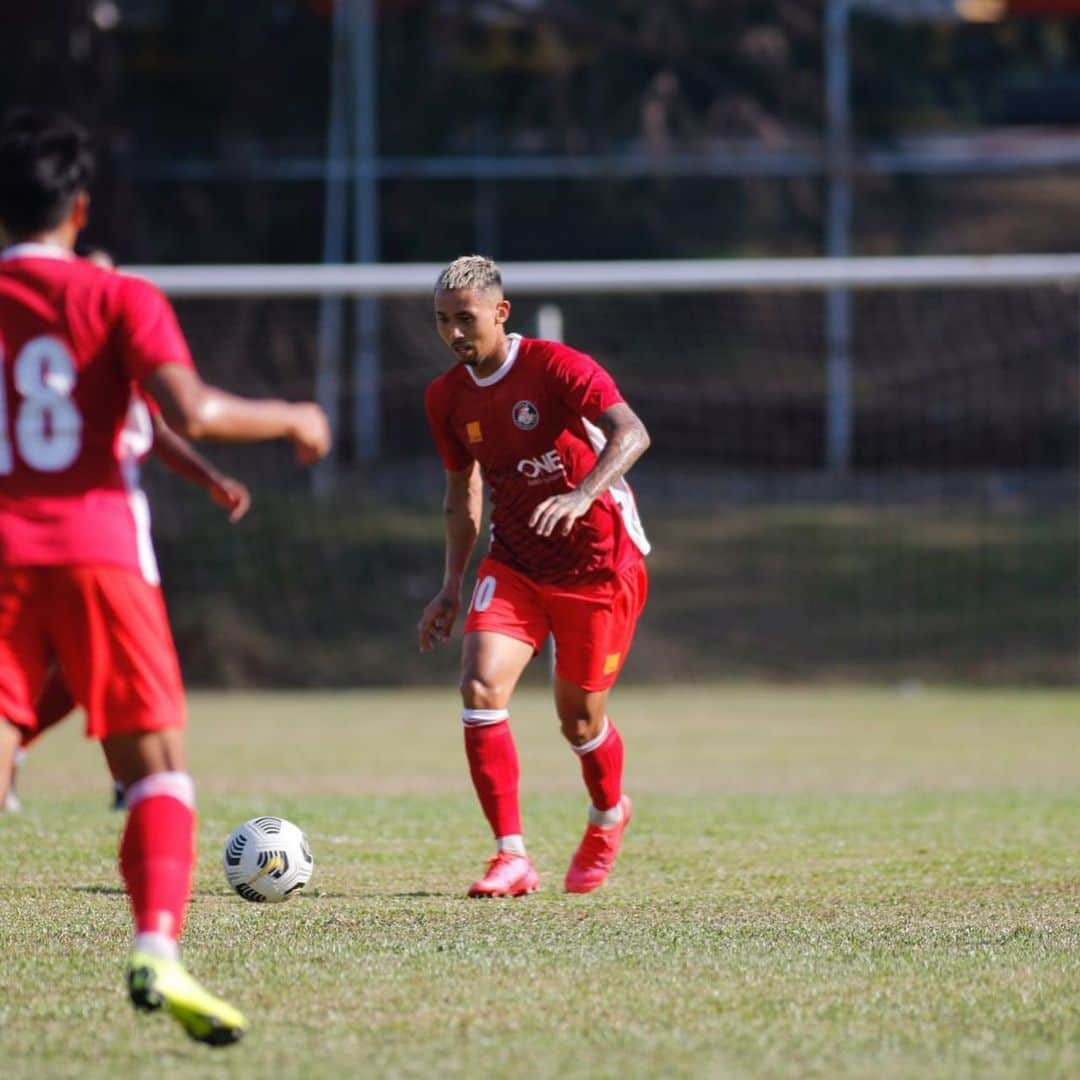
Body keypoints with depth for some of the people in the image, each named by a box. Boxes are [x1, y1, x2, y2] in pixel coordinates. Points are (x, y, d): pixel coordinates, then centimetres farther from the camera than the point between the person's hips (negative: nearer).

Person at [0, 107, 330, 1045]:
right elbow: (190, 412, -12)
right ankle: (158, 952, -19)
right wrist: (291, 419, 4)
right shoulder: (116, 299, 2)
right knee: (157, 764, 1)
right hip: (94, 549, -2)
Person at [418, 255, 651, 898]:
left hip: (598, 561, -4)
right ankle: (513, 857, -17)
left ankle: (609, 816, 40)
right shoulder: (447, 398, 1)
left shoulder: (556, 367, -18)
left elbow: (631, 433, -31)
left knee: (579, 719, 5)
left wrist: (583, 494, -48)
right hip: (514, 563, 4)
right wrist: (453, 585, 11)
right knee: (481, 686, -19)